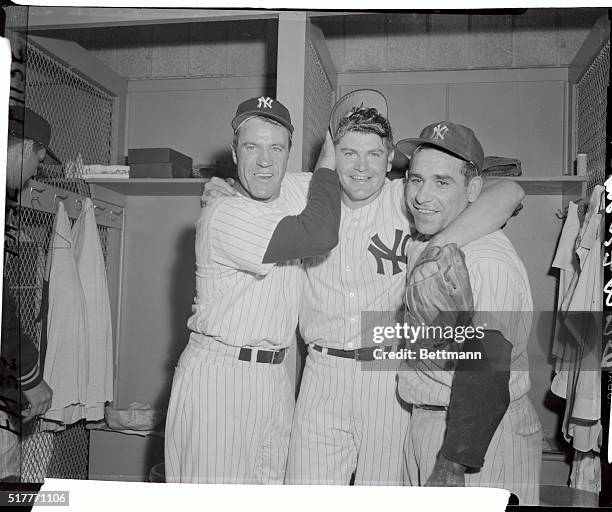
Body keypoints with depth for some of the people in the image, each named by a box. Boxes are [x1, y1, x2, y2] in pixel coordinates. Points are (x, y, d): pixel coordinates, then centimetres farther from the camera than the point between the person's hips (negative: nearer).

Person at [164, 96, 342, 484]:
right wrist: (328, 164, -10)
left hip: (274, 376, 7)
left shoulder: (292, 190, 6)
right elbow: (320, 235, -23)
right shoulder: (223, 215, -15)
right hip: (217, 377, -6)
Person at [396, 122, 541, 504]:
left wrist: (452, 466, -25)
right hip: (422, 425, 9)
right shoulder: (421, 245, 6)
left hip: (480, 434, -8)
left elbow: (486, 379, -26)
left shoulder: (488, 261, -23)